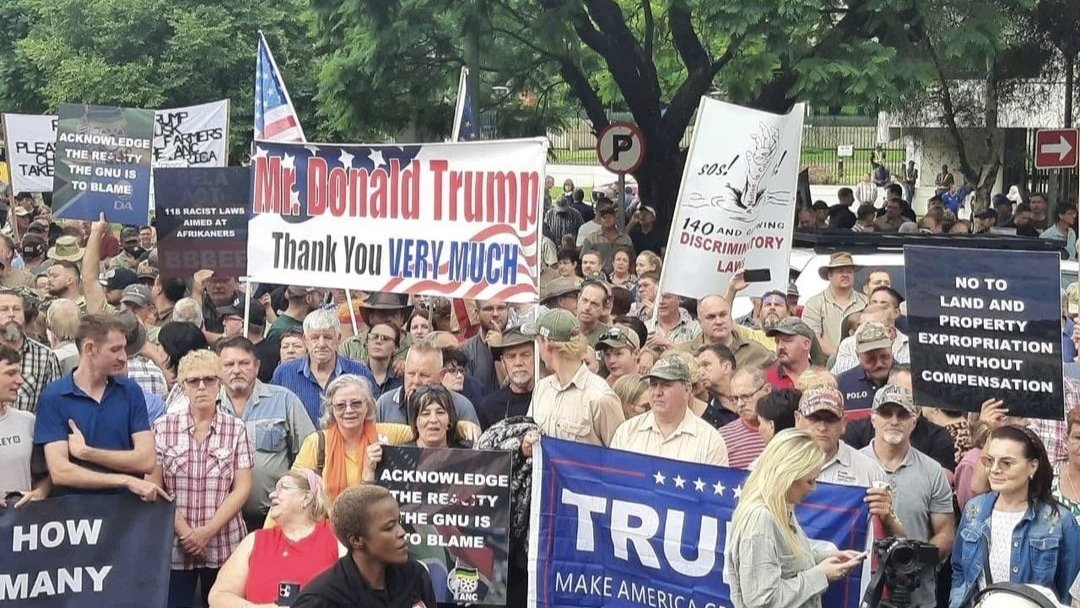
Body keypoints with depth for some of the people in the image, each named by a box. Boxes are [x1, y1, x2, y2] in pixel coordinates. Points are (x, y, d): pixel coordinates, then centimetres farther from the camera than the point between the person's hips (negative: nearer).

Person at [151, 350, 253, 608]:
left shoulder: (236, 429, 6)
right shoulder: (163, 428, 5)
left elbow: (242, 488, 0)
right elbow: (154, 488, 1)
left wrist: (208, 531, -11)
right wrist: (184, 531, -10)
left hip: (224, 544, 0)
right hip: (174, 546, 0)